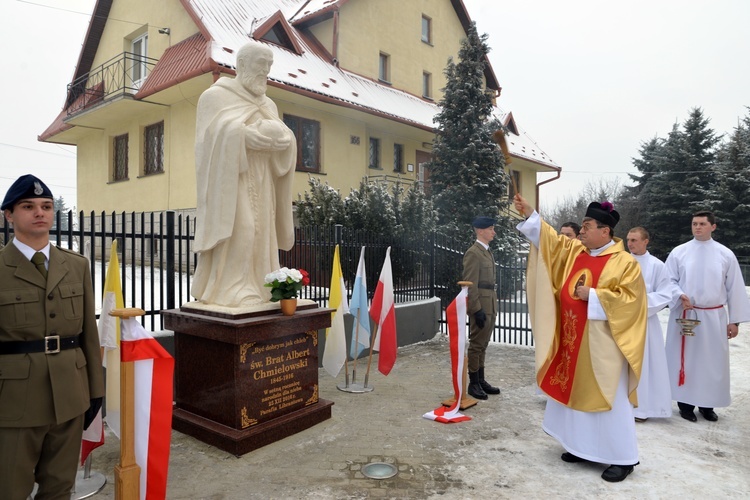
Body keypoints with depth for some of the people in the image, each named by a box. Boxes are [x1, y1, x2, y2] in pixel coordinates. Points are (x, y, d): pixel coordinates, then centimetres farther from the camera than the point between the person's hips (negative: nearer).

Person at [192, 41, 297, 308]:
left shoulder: (268, 104, 19)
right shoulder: (215, 96, 3)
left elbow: (285, 138, 4)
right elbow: (228, 134, -14)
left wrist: (253, 130, -12)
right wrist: (264, 132, -13)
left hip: (260, 183, 6)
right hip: (231, 179, -6)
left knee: (260, 233, 1)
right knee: (237, 230, -15)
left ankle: (257, 287, 5)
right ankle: (231, 290, -12)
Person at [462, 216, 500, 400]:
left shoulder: (487, 252, 17)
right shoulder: (473, 253, -12)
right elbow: (470, 284, -17)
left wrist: (492, 306, 17)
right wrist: (477, 309, -21)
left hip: (490, 304, 9)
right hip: (480, 305, -9)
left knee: (483, 344, 14)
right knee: (477, 344, -1)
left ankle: (481, 381, 23)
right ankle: (473, 384, 8)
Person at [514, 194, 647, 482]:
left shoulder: (624, 262, -11)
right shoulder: (573, 251, 7)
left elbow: (629, 299, -16)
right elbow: (549, 239, 8)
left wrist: (593, 295, -18)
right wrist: (529, 213, 0)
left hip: (602, 344, -7)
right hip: (573, 341, 7)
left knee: (610, 399, 1)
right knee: (576, 392, 15)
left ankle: (624, 458, 16)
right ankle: (583, 446, 30)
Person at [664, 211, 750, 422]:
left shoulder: (725, 254, 1)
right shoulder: (679, 252, -1)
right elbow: (668, 281, 2)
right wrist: (680, 296, -18)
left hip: (714, 317, 1)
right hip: (684, 315, -1)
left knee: (713, 361, 8)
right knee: (685, 359, 5)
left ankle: (707, 404, 23)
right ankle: (685, 403, 17)